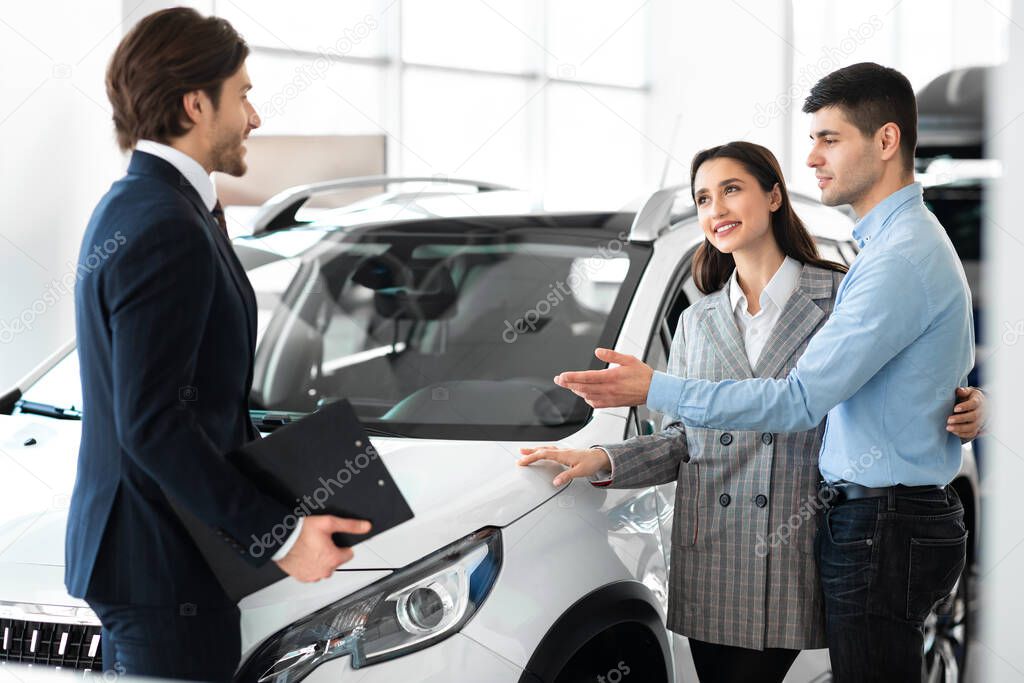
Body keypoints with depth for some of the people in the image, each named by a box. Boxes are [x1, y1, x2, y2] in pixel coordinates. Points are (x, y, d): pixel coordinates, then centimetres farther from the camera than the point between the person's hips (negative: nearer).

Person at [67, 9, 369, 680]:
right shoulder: (168, 230, -21)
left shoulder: (127, 207, 12)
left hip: (126, 551, 11)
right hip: (163, 570, -11)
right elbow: (152, 424, -25)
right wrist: (278, 535, -22)